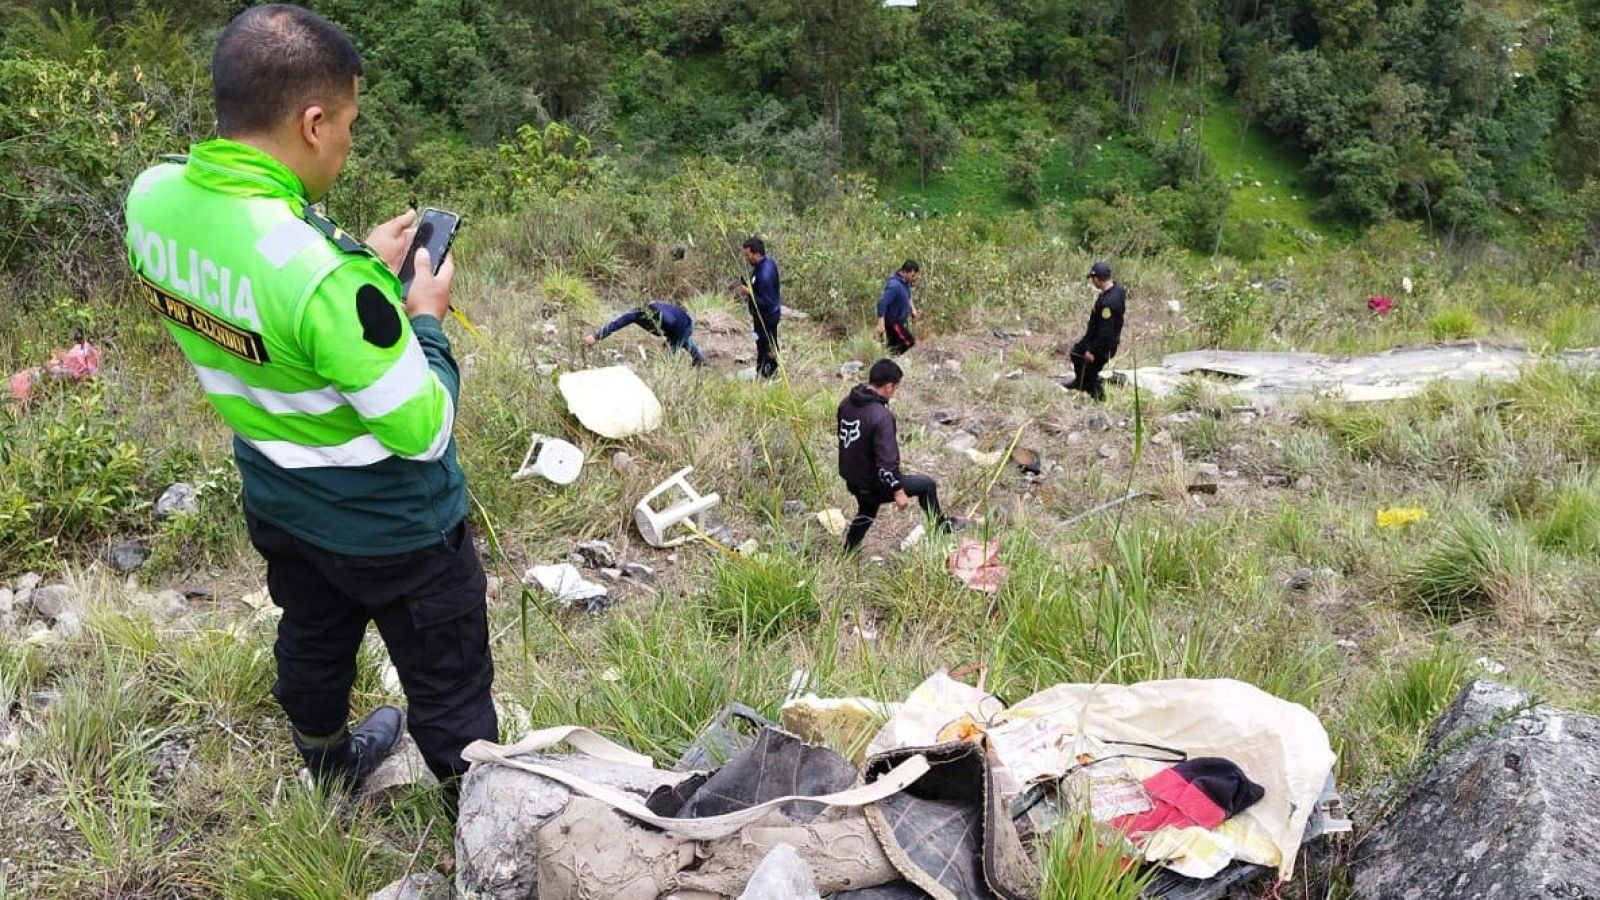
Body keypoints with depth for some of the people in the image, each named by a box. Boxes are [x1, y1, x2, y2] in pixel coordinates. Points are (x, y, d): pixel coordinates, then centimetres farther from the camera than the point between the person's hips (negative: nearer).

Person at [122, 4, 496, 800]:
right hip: (389, 522, -8)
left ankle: (329, 762, 58)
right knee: (448, 683, 14)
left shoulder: (153, 197, -13)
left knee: (313, 639, 31)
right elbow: (423, 431, -26)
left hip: (276, 500, 8)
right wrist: (423, 316, -12)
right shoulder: (326, 275, -37)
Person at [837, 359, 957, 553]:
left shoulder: (846, 403, -3)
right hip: (874, 484, -8)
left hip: (851, 478, 8)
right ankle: (941, 526, 31)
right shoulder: (881, 416, -29)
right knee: (927, 485, 11)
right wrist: (898, 491, -18)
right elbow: (886, 460, -28)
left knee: (866, 513, 34)